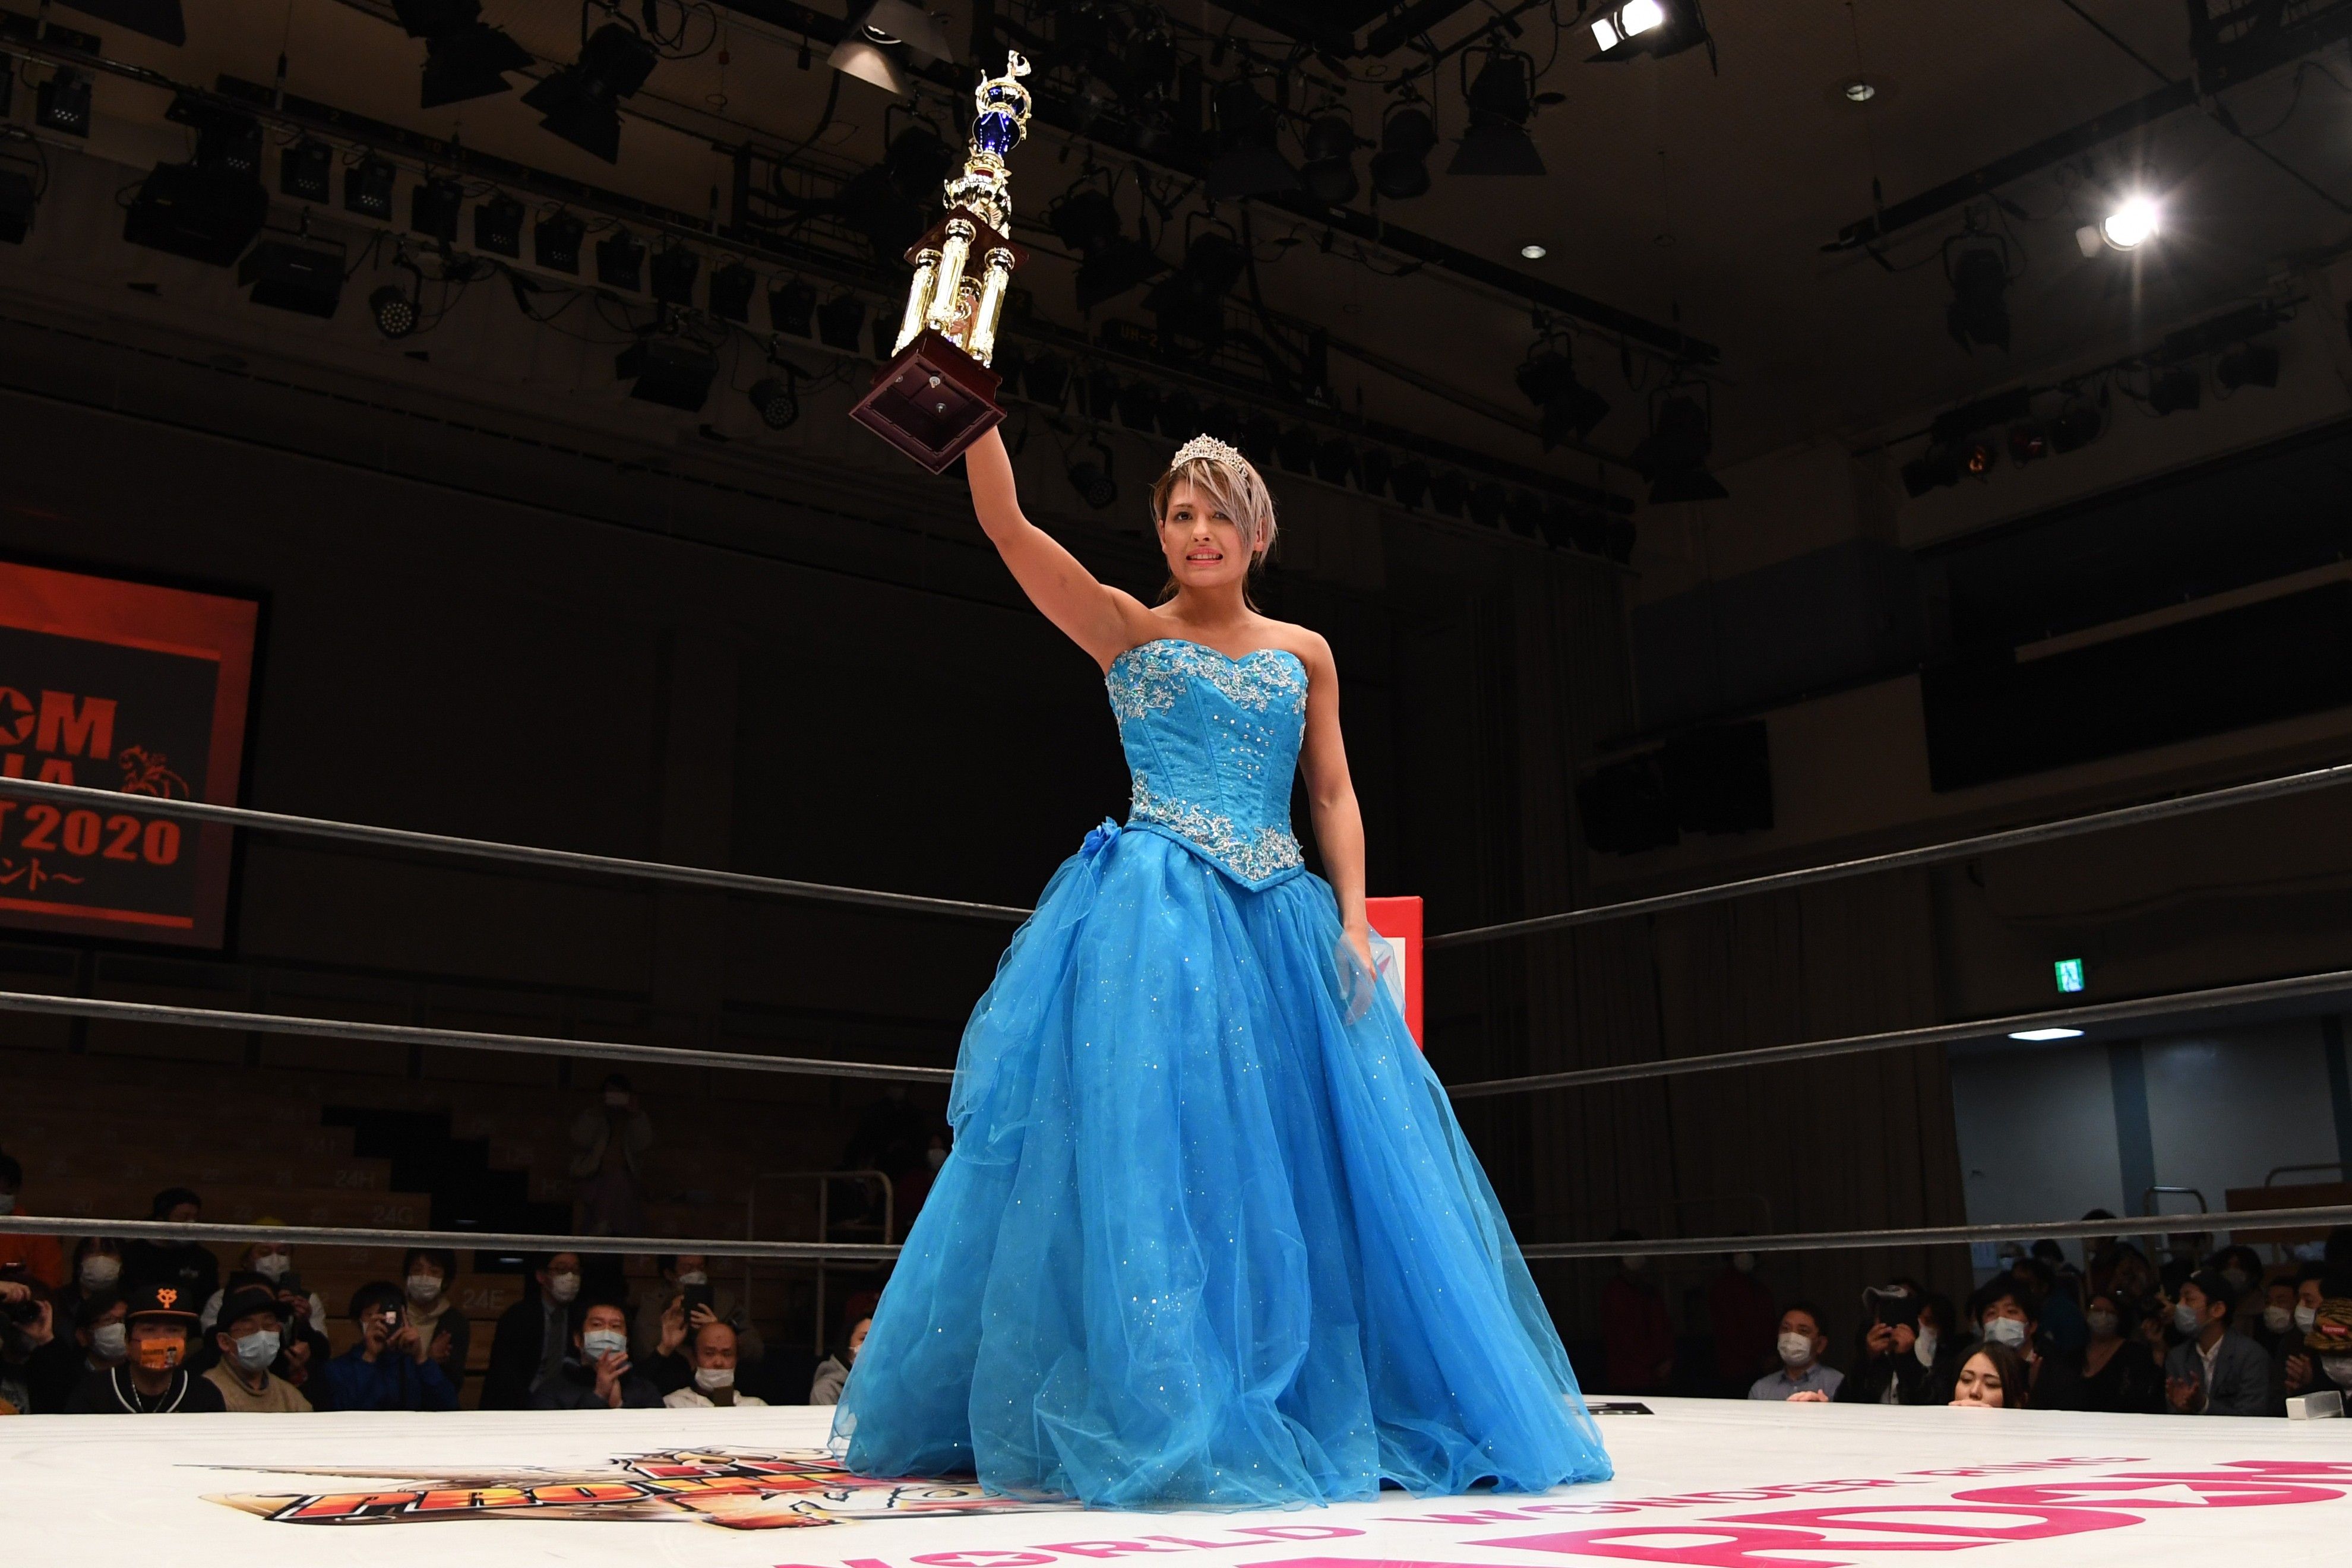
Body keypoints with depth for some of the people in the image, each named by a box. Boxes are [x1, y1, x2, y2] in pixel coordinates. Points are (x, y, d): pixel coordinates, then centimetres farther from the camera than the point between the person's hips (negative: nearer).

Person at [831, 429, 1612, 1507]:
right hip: (1156, 919, -3)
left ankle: (1317, 1410, 15)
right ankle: (1157, 1415, -1)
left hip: (1283, 923, 3)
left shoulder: (1303, 653, 16)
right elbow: (1004, 524, -3)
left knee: (1298, 1162, 3)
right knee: (1148, 1142, -10)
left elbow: (1334, 795, 13)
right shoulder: (1125, 630, 7)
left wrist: (1354, 920, 1)